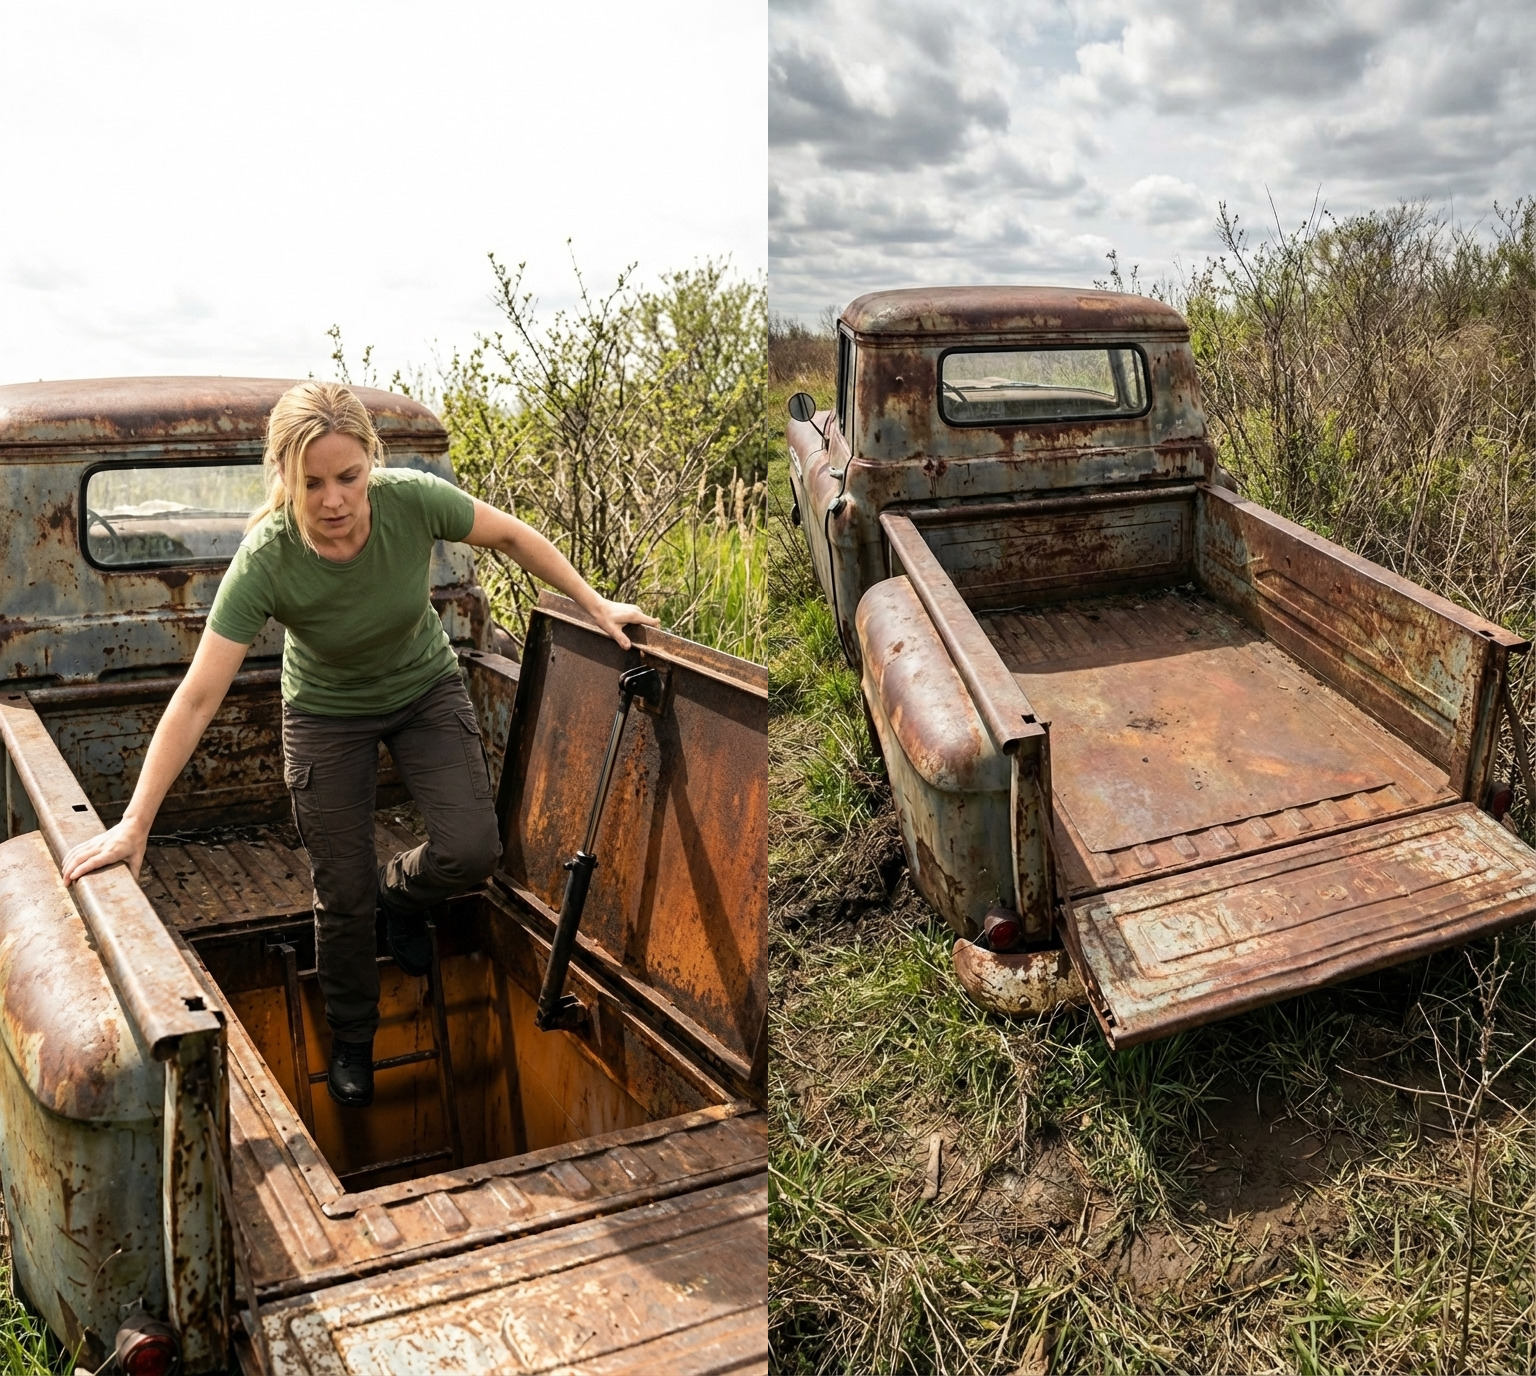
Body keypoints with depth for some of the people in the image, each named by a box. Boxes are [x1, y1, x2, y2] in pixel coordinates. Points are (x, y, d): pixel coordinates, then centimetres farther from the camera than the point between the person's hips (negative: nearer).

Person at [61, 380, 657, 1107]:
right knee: (343, 895, 3)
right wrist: (133, 825, -32)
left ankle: (399, 890, 22)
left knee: (470, 851, -16)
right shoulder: (265, 562, -33)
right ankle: (350, 1042, 31)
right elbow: (198, 698, -31)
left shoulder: (413, 500, -30)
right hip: (328, 713, -1)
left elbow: (510, 534, -10)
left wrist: (595, 605, -7)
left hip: (425, 689, 2)